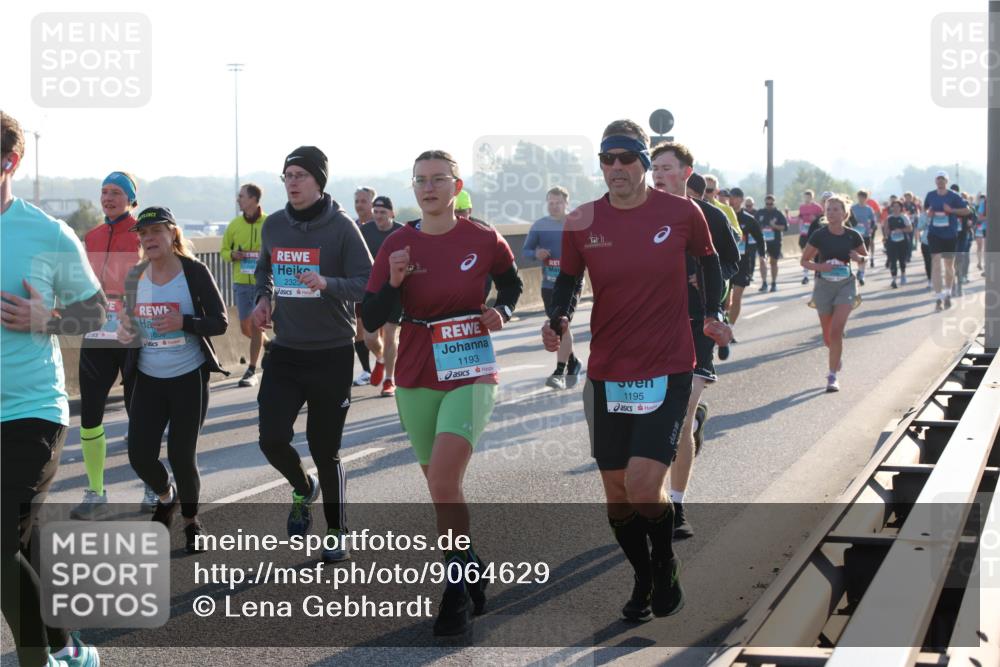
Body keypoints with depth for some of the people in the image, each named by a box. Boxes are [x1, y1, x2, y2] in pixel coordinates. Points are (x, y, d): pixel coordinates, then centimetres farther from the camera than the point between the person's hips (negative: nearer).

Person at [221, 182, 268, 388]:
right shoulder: (234, 224, 4)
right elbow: (224, 251, 13)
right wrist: (232, 255, -8)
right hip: (241, 282, 4)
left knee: (256, 325, -4)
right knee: (245, 327, 6)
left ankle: (251, 371, 2)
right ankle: (269, 345, 36)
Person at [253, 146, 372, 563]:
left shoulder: (341, 227, -10)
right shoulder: (273, 226, 5)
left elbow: (368, 283, -14)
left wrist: (326, 284, -30)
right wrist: (264, 299, 4)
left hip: (331, 356, -4)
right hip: (284, 353, 4)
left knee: (326, 450, 3)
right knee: (272, 439, -7)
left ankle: (337, 534, 22)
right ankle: (303, 489, 27)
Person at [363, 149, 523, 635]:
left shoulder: (484, 241, -3)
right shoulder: (397, 245, 0)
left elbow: (511, 285, 18)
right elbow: (370, 319, -2)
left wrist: (501, 311, -1)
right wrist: (393, 282, -18)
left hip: (471, 374, -3)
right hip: (416, 380, 3)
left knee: (442, 478, -20)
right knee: (440, 486, 12)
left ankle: (459, 587, -7)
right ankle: (469, 576, 31)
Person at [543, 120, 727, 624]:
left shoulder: (682, 213, -6)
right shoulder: (582, 222, -2)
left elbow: (708, 261, 13)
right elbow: (567, 280, 10)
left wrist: (713, 313, 4)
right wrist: (558, 320, -8)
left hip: (668, 371, -3)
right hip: (607, 375, 3)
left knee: (643, 487, -15)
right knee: (616, 494, 9)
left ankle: (666, 565, 14)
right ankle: (643, 578, 33)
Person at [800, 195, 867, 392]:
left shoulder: (853, 236, -4)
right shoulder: (819, 235, -7)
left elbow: (866, 257, 11)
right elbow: (804, 260, -1)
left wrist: (859, 258, -12)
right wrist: (819, 266, -19)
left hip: (846, 285, -1)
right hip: (823, 286, 1)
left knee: (836, 331, -17)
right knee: (828, 337, 10)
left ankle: (832, 376, -10)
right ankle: (838, 356, 45)